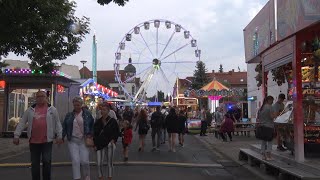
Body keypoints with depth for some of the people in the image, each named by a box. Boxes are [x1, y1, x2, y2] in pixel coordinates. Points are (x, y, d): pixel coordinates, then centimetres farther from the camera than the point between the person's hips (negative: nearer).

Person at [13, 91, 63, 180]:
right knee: (34, 164, 10)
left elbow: (57, 123, 4)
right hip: (33, 141, 3)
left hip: (47, 141, -2)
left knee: (46, 162, -5)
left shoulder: (52, 109, 3)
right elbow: (22, 123, 8)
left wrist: (59, 136, 0)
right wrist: (16, 135, 3)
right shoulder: (30, 110, 7)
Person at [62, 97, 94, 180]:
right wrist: (62, 137, 3)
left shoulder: (87, 114, 4)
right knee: (75, 161, -6)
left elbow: (92, 125, 10)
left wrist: (90, 134, 0)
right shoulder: (69, 115, 9)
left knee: (85, 161, -2)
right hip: (73, 141, 1)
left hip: (84, 140, -1)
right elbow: (64, 127, 10)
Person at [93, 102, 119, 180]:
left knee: (110, 163, 0)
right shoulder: (97, 122, 8)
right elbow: (94, 134, 12)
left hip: (110, 144, -2)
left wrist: (113, 140, -9)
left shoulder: (113, 121, -1)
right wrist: (95, 144, 5)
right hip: (100, 145, 3)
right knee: (99, 164, -2)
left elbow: (117, 132, 5)